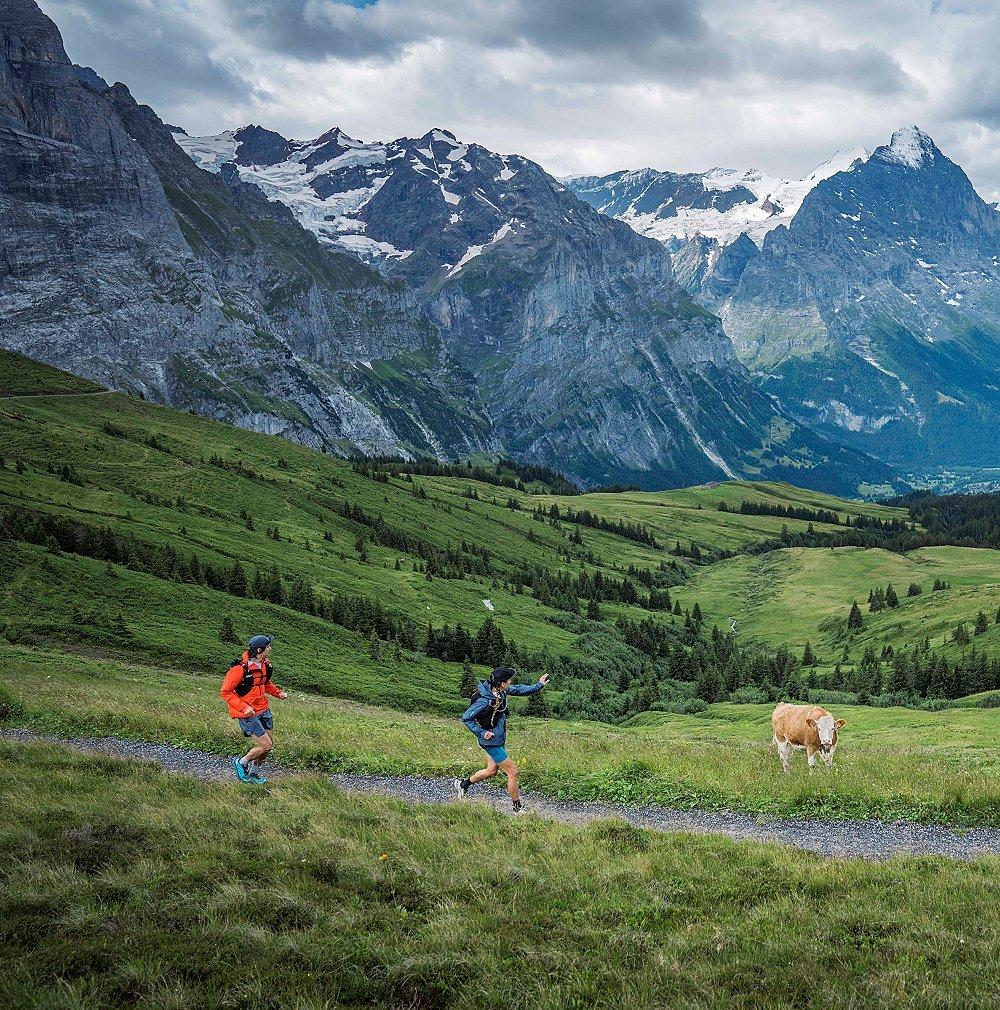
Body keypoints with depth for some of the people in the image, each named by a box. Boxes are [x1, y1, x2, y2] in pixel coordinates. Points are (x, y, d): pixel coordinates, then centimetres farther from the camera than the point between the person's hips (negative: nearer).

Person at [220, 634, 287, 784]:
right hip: (248, 714, -8)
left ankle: (254, 772, 35)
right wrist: (244, 707, -24)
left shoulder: (264, 664, 1)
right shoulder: (241, 668, -25)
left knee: (270, 744, 13)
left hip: (263, 709, 8)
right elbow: (225, 692, -19)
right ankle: (241, 763, 19)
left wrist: (278, 693, 2)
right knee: (265, 746, -6)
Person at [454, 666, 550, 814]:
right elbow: (466, 718, -22)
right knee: (513, 772, -2)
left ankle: (462, 784, 40)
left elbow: (519, 689, 13)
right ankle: (518, 808, 12)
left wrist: (538, 685, 11)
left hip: (498, 739, 9)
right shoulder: (485, 701, -30)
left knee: (492, 771, 23)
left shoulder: (501, 691, -6)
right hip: (492, 742, -9)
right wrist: (482, 733, -23)